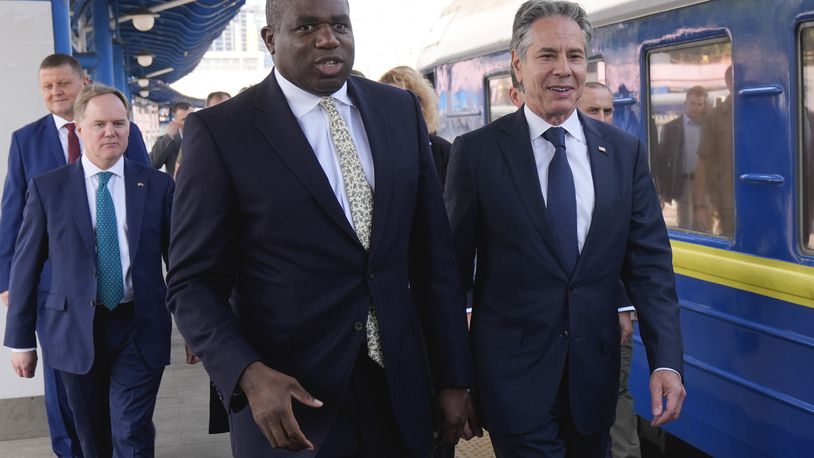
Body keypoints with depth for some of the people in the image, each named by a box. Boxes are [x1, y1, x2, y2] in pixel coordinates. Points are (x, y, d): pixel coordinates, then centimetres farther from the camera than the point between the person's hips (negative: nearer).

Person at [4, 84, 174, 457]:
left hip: (140, 329, -1)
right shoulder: (47, 188, 0)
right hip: (76, 331, 1)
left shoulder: (158, 185, 1)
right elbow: (26, 265, 2)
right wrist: (20, 340, 1)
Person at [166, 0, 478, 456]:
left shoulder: (402, 111, 4)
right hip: (291, 400, -4)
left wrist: (453, 378, 5)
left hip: (400, 388, 4)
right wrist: (249, 375, -23)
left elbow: (434, 254, 5)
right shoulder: (220, 131, -8)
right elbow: (195, 281, -7)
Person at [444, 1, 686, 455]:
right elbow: (453, 268, -3)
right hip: (513, 373, -3)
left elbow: (649, 262, 2)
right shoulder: (477, 152, -6)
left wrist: (667, 361, -9)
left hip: (596, 370, 4)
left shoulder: (625, 152, 3)